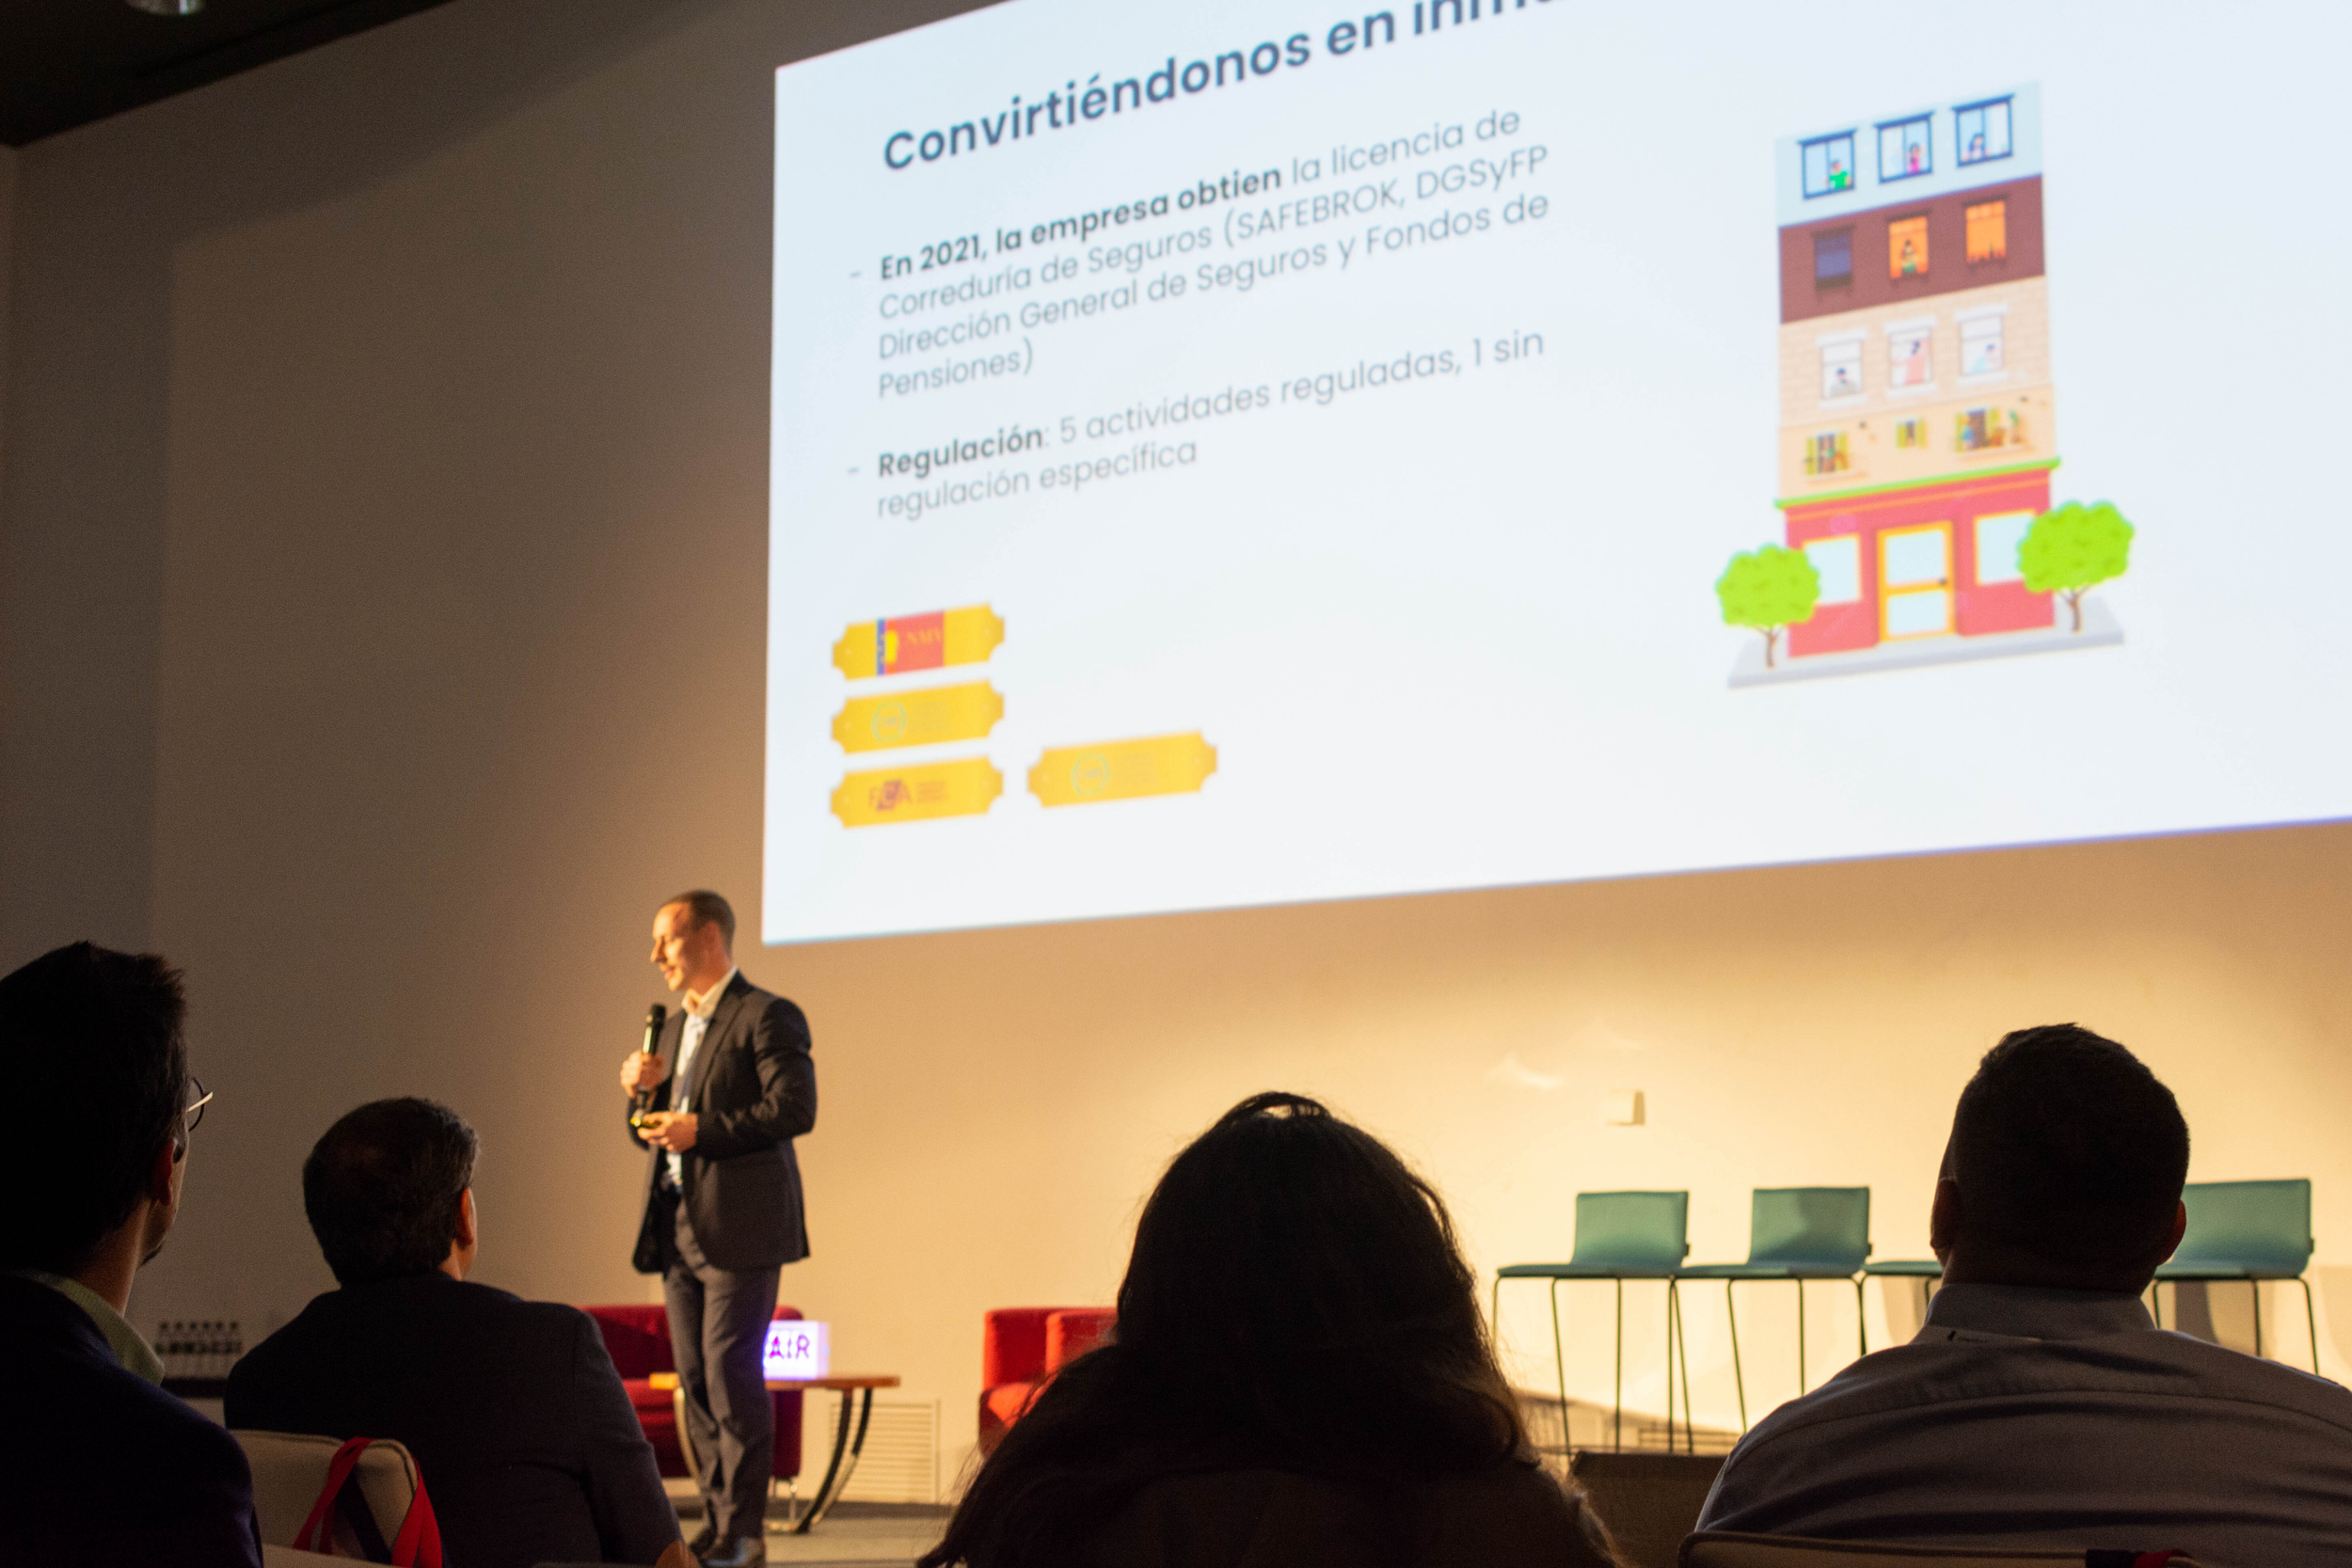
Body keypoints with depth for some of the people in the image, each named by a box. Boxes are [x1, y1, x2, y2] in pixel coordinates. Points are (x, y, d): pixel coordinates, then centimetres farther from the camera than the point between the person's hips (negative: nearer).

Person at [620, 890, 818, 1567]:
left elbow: (796, 1108, -18)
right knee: (696, 1379, 8)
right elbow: (654, 1129, 24)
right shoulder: (676, 1027, 19)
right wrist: (640, 1090, 3)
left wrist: (702, 1128, -18)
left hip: (739, 1228, -8)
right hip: (678, 1227, 8)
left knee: (731, 1376, -8)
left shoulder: (767, 1016, -7)